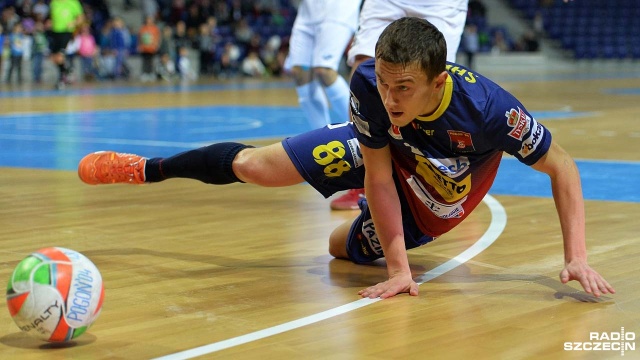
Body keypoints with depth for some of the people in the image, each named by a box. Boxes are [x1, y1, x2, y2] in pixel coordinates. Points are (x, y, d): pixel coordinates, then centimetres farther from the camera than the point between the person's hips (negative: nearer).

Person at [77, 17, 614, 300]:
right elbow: (378, 174, -26)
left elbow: (562, 166, -29)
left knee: (344, 247, 11)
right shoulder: (369, 85, -39)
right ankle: (150, 169, 28)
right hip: (379, 152, 1)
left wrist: (577, 257, -36)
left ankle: (366, 221, 49)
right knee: (253, 166, -3)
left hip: (436, 196, -1)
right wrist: (399, 269, -30)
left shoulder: (484, 107, -45)